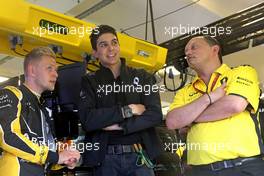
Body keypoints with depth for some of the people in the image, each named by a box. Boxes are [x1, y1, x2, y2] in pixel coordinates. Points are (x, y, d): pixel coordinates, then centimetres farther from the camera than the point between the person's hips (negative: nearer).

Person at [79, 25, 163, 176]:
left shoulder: (142, 77, 7)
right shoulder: (90, 82, 4)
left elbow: (155, 115, -6)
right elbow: (87, 120, -12)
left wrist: (119, 126, -13)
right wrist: (128, 110, -13)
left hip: (139, 156, 1)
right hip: (106, 158, 0)